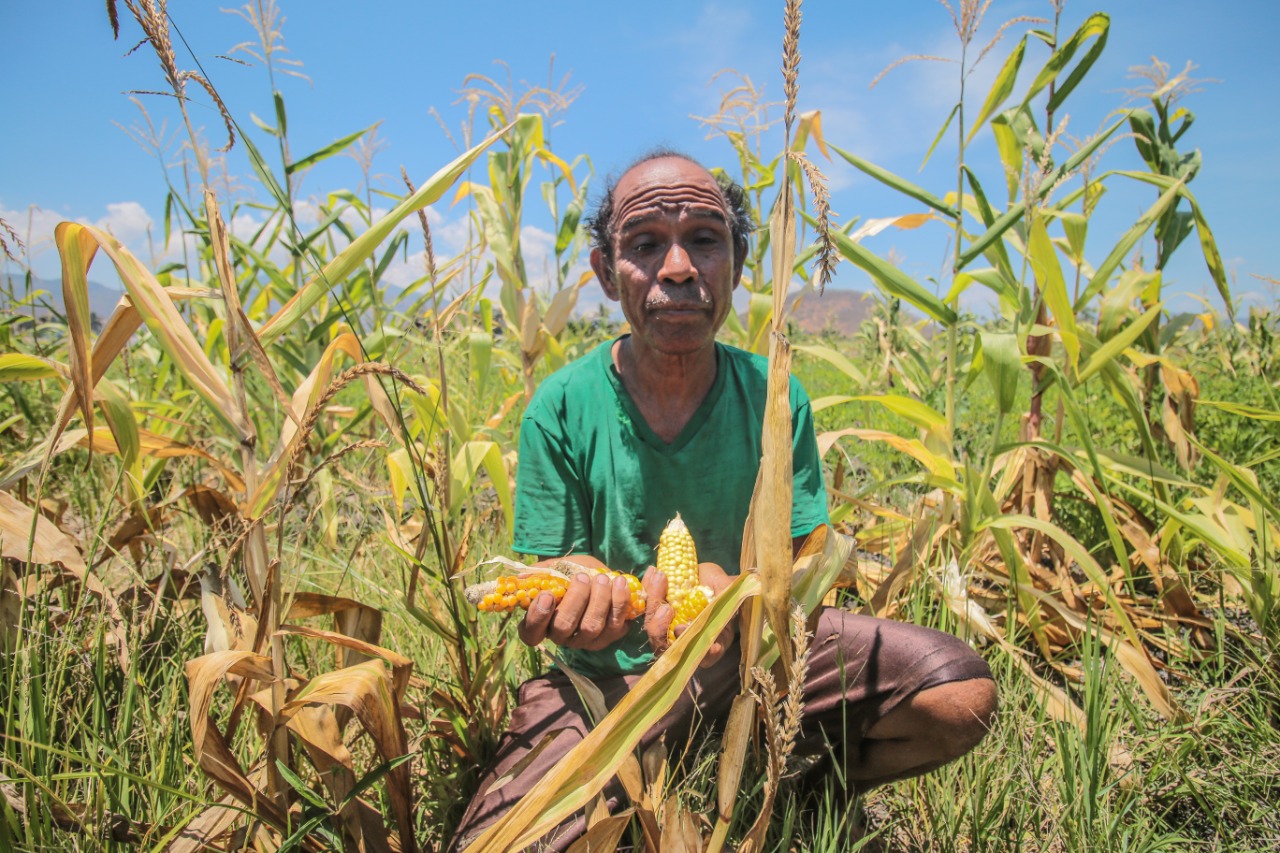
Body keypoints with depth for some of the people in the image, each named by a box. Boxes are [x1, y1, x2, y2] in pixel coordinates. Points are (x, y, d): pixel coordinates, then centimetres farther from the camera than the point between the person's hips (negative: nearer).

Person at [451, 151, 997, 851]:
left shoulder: (775, 397, -7)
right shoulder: (562, 407, -12)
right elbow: (549, 585, -7)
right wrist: (580, 603, -32)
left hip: (751, 649, 2)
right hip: (611, 675, -2)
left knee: (962, 697, -17)